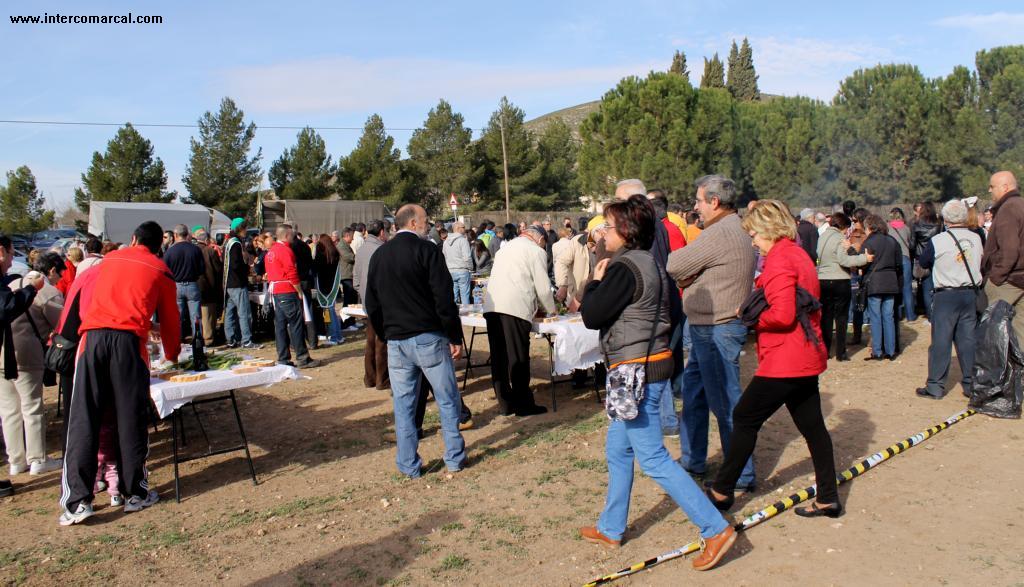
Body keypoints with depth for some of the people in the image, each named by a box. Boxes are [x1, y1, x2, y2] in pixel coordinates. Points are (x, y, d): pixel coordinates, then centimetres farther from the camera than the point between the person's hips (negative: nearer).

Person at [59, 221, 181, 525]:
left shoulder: (109, 259, 22)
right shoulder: (161, 271, 14)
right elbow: (170, 320, 20)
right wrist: (172, 354, 36)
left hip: (92, 337, 2)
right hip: (128, 340, -2)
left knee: (83, 419, 3)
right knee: (131, 419, 6)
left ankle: (77, 500, 1)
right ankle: (136, 493, 14)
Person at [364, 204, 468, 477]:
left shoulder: (378, 255, 10)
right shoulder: (426, 250, -8)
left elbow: (371, 304, 14)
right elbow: (444, 299, -13)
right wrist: (455, 338, -8)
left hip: (396, 341, 5)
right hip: (428, 337, -5)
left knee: (403, 405, 10)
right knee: (447, 401, 8)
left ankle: (408, 465, 16)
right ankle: (454, 457, 14)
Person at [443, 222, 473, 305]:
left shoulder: (446, 241, 10)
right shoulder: (462, 240, -10)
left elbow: (444, 257, 13)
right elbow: (467, 257, -15)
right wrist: (470, 269, -1)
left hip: (450, 271, 6)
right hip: (462, 270, -6)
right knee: (465, 295, -2)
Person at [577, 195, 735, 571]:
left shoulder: (624, 268, -18)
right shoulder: (649, 263, 12)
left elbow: (591, 317, -16)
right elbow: (671, 313, 17)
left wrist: (596, 282, -2)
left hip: (635, 372, -10)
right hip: (651, 364, 10)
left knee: (653, 458, -4)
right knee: (617, 451, 19)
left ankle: (715, 529, 2)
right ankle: (610, 529, 31)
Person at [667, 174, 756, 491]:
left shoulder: (720, 233, -20)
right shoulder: (735, 230, 15)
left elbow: (674, 265, -16)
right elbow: (692, 269, 15)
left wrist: (683, 274, 4)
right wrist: (689, 276, -5)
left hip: (717, 330, -11)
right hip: (708, 328, 11)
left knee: (725, 402, -2)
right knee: (693, 393, 18)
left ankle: (742, 474, 8)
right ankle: (692, 460, 30)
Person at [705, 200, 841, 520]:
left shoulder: (780, 260, -17)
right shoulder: (798, 255, 14)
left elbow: (783, 315, -25)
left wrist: (753, 317, -9)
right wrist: (757, 311, 8)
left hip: (783, 361, -10)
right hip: (805, 357, 10)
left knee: (745, 419, 1)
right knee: (812, 425, 14)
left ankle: (722, 491, 11)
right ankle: (828, 499, 23)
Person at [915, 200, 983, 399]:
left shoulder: (937, 241, -11)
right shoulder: (976, 239, 2)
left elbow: (923, 262, 3)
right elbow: (981, 263, 15)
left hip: (946, 296, -4)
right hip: (970, 294, 4)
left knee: (941, 340, 0)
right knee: (968, 339, 9)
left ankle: (935, 387, 3)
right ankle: (971, 384, 14)